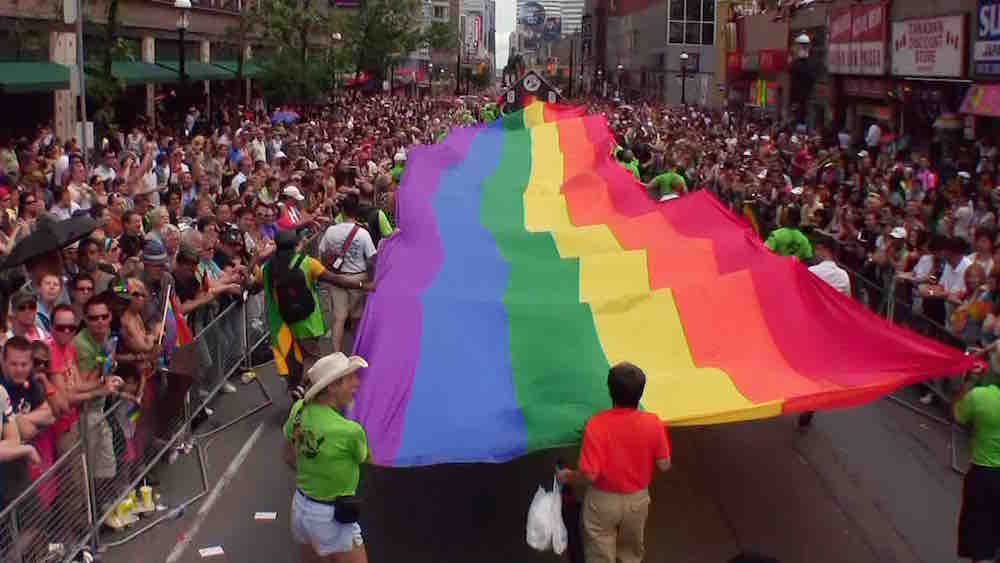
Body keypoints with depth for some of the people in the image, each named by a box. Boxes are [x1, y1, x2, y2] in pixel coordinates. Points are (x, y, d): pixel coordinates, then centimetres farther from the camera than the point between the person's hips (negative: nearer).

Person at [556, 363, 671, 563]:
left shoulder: (596, 424, -28)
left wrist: (567, 477, -4)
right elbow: (664, 465, -8)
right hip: (637, 500, 2)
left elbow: (589, 475, -25)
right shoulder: (653, 423, -20)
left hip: (603, 501, -2)